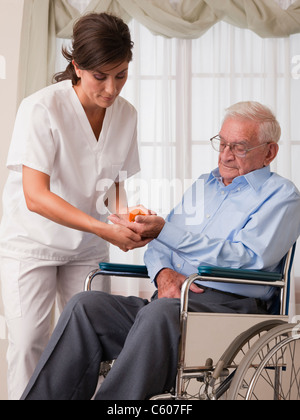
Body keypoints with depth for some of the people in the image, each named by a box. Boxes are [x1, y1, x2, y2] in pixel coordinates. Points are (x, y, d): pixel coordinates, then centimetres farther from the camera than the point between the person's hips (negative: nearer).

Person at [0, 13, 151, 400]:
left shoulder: (125, 114, -3)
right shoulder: (41, 108, -20)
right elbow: (35, 196, -25)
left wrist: (124, 212, -12)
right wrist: (106, 230, -32)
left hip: (88, 246, 5)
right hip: (31, 241, -4)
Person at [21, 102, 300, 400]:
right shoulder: (203, 184, 25)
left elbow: (249, 259, -12)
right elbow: (158, 245, 23)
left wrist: (165, 230, -15)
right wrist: (164, 273, -4)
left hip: (229, 305, -6)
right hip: (173, 298, 6)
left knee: (160, 313, -38)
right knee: (87, 304, -19)